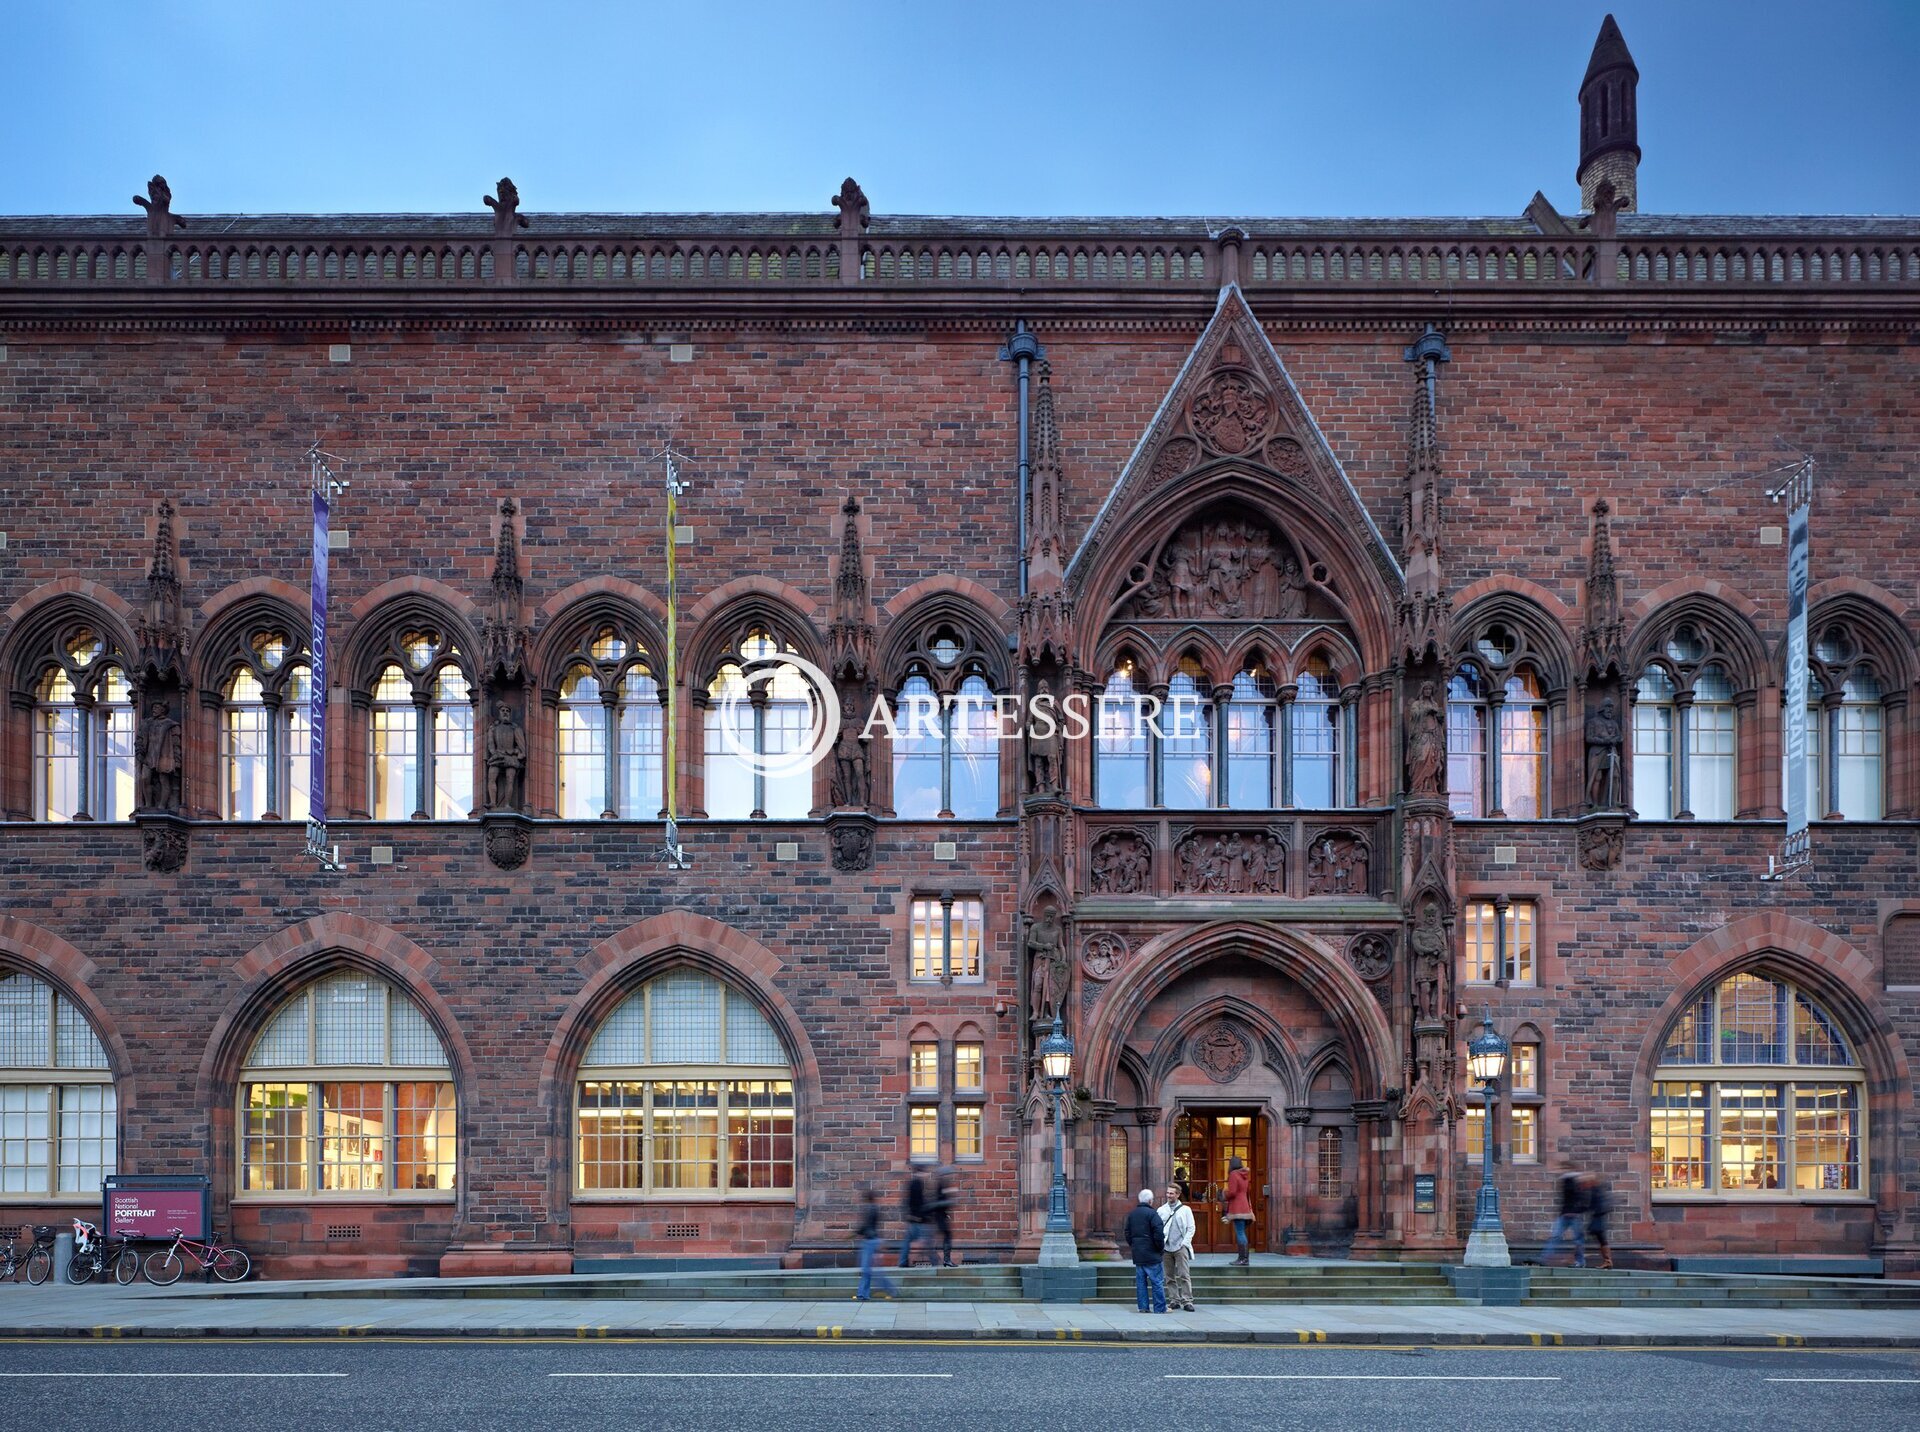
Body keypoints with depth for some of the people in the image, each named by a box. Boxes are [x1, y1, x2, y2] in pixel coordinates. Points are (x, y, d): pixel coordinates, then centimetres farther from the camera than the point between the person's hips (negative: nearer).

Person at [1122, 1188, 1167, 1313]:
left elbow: (1127, 1233, 16)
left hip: (1137, 1255, 7)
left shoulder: (1131, 1214, 11)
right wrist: (1161, 1248, -4)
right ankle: (1160, 1308, -2)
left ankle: (1143, 1307, 10)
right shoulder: (1151, 1214, -12)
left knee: (1141, 1282, 10)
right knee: (1157, 1282, -2)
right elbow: (1159, 1234, -17)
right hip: (1151, 1255, -7)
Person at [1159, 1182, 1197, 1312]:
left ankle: (1187, 1300, -8)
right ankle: (1174, 1300, 10)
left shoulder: (1185, 1209, 6)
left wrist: (1184, 1243, -6)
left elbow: (1191, 1228, 4)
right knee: (1170, 1277, 4)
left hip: (1180, 1247, -3)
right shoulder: (1161, 1210, 10)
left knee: (1184, 1275, -8)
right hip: (1166, 1248, 3)